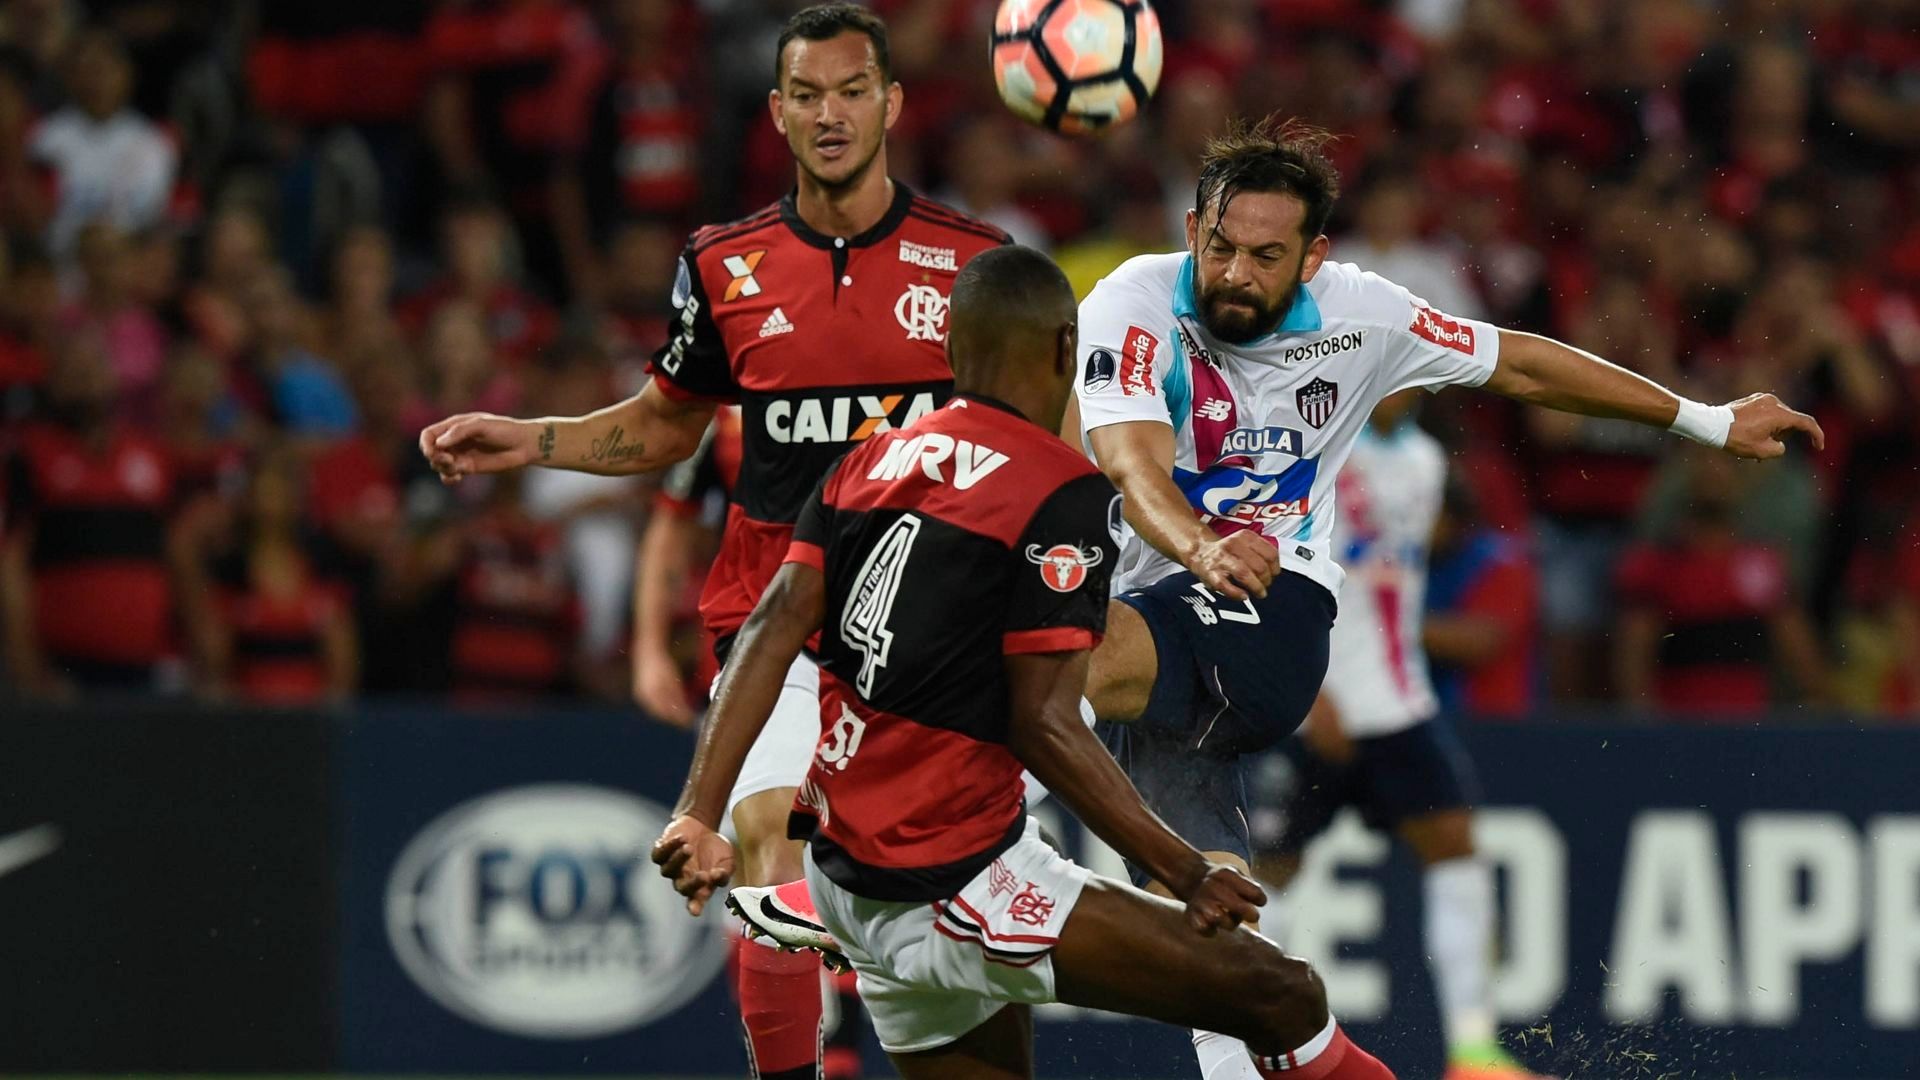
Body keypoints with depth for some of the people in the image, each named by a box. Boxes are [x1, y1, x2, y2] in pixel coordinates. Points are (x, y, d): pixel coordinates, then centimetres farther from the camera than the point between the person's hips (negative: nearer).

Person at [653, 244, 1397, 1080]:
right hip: (956, 887, -8)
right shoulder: (1062, 494, -11)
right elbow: (1044, 725, -17)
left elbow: (774, 630, -1)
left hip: (846, 878, 8)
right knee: (1282, 998, -4)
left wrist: (699, 815, -6)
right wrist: (1187, 874, -12)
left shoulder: (867, 465, 9)